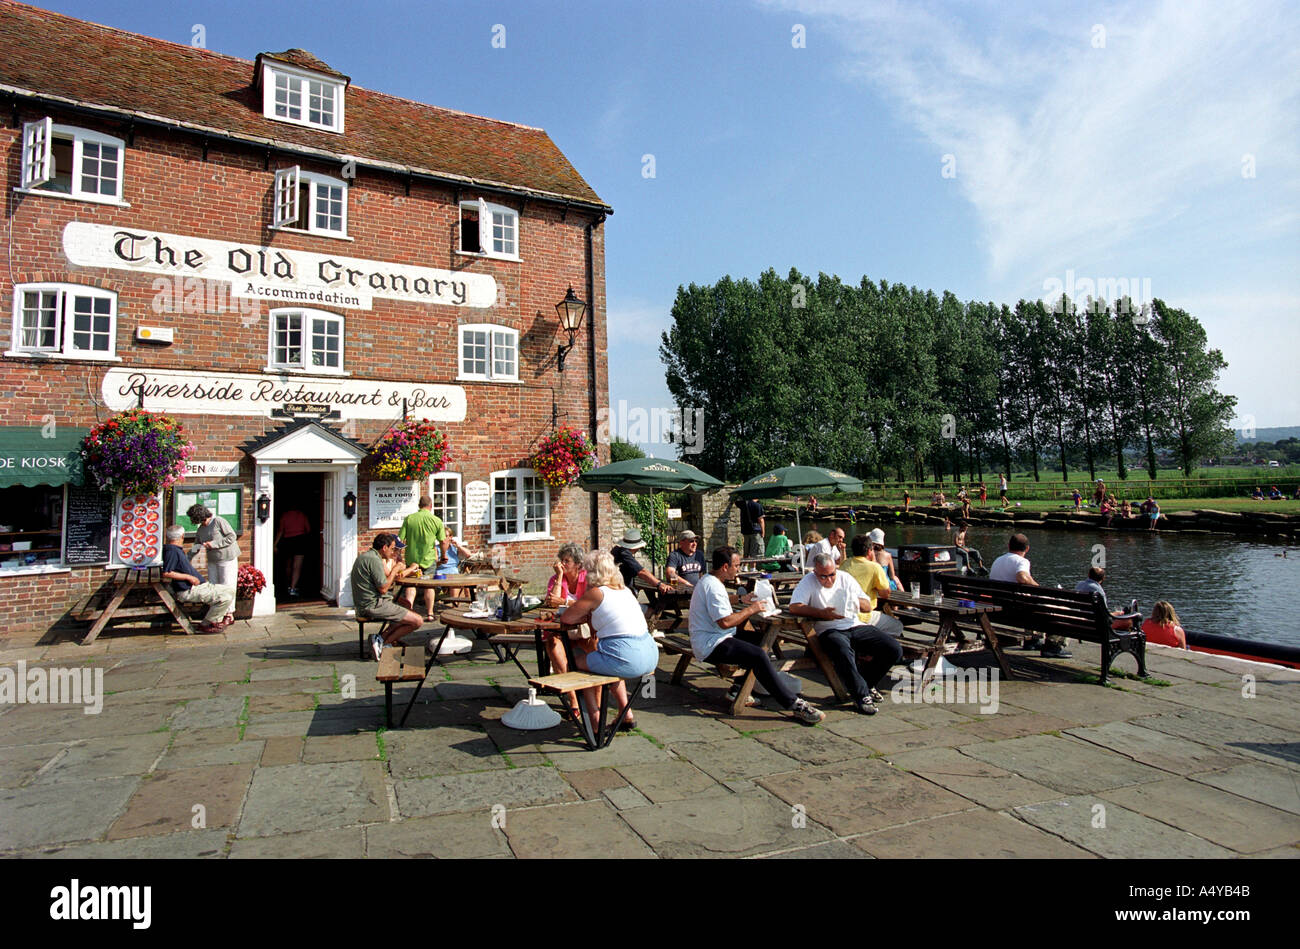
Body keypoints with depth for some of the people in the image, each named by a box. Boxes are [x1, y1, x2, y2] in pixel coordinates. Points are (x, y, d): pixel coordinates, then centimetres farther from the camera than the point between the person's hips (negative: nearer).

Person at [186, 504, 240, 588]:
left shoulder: (218, 521, -11)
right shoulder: (200, 530, 10)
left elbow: (232, 536, -16)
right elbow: (196, 546, 17)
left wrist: (214, 544, -19)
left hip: (227, 559, -7)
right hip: (212, 561, 7)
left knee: (227, 587, -4)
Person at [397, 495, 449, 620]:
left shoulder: (409, 519, -3)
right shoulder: (437, 520, -5)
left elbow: (400, 539, -4)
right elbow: (443, 541, -4)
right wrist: (443, 556, 11)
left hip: (411, 558, 0)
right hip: (429, 558, 0)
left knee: (411, 583, 11)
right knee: (429, 586, 11)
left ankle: (409, 599, -18)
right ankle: (429, 613, 17)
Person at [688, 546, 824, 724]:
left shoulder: (709, 580, 15)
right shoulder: (712, 586, -19)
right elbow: (725, 621, -27)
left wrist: (740, 599, 26)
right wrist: (751, 610, -15)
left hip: (713, 638, 11)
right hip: (711, 645, -11)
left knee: (761, 639, 10)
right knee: (759, 655, -26)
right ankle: (794, 705, -23)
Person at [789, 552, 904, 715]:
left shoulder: (846, 578, 12)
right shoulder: (808, 582, 0)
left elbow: (868, 607, 13)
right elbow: (794, 607, -13)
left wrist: (856, 601, -10)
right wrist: (822, 614, -19)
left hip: (856, 627, 5)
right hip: (830, 630, -5)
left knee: (894, 649, -11)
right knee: (843, 652, -39)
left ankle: (866, 684, 11)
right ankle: (862, 696, -21)